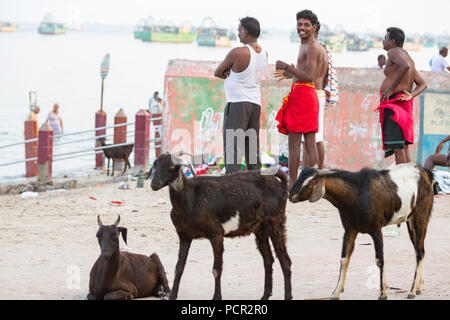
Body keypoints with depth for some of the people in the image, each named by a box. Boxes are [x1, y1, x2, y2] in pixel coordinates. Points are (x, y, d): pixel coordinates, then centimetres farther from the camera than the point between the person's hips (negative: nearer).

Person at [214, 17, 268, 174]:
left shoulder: (237, 53, -14)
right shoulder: (263, 53, 9)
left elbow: (217, 73, -1)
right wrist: (230, 72, 2)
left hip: (237, 103, -8)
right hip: (256, 103, 8)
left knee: (231, 148, -10)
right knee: (252, 148, 12)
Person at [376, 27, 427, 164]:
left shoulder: (394, 52, -7)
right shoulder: (408, 58, 21)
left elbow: (405, 66, -30)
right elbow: (422, 85, 19)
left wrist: (390, 89, -24)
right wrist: (411, 95, 1)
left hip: (393, 101, -10)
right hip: (404, 104, 10)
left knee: (397, 147, -11)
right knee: (403, 146, 12)